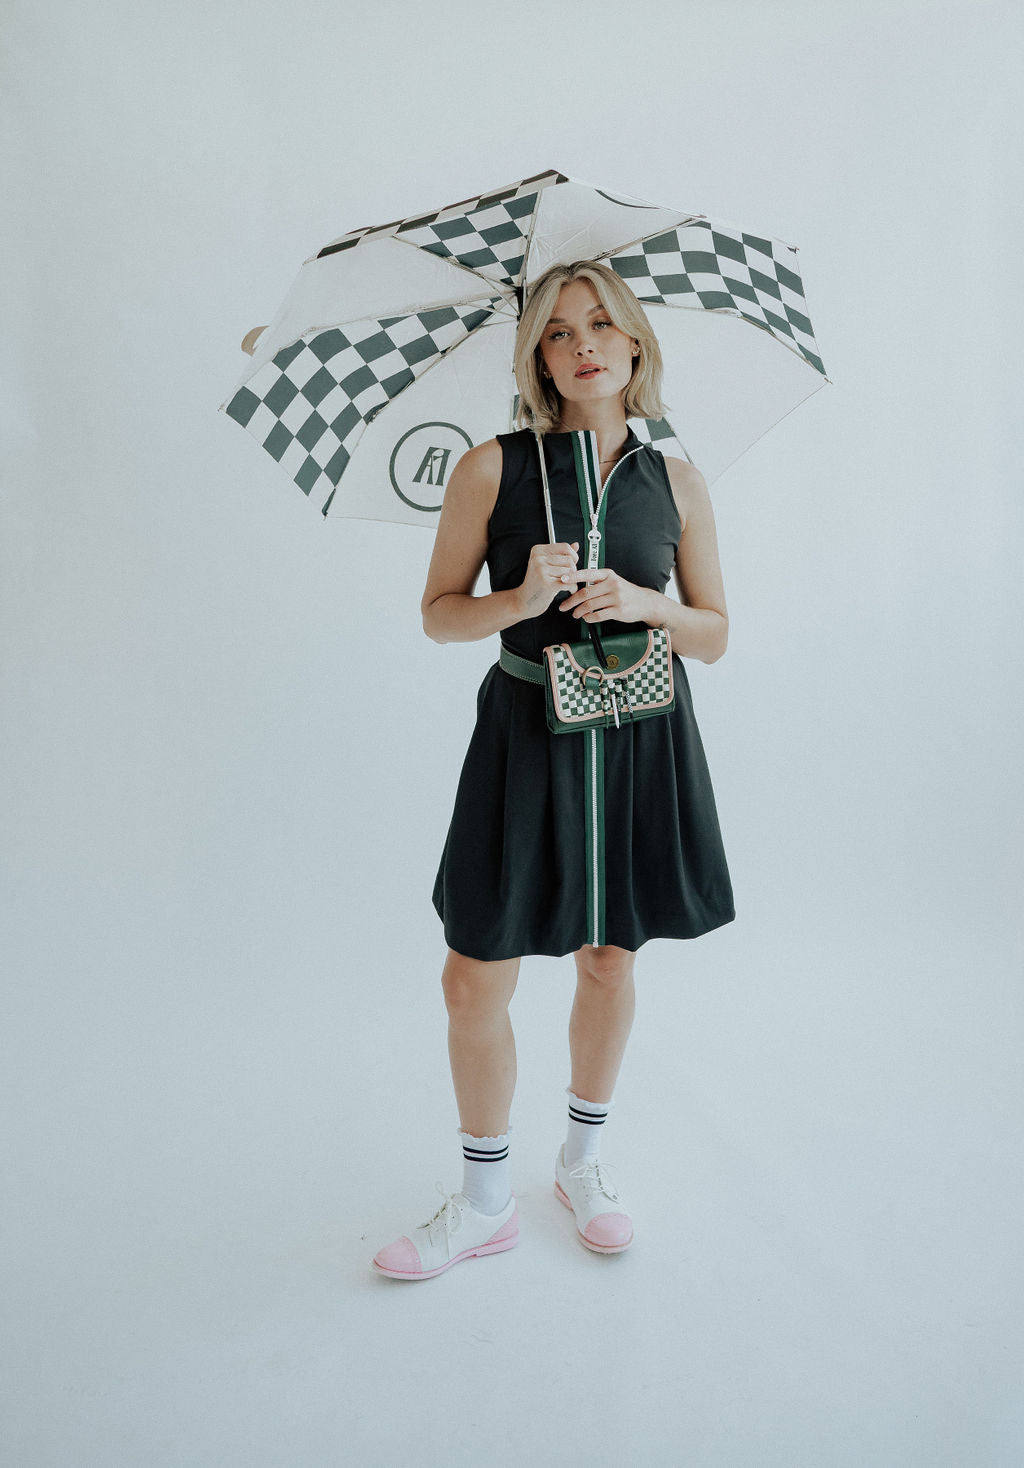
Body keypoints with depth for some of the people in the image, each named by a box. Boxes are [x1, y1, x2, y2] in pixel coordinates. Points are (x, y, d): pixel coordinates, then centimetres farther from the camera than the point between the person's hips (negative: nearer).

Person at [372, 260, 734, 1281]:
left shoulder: (676, 484, 3)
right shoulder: (493, 468, -3)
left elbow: (715, 635, 6)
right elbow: (437, 612, 0)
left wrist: (645, 604, -14)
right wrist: (521, 601, -19)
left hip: (642, 738, 2)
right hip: (526, 736, -1)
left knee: (607, 960, 14)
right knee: (475, 978, 1)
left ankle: (583, 1159, 38)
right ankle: (485, 1201, 24)